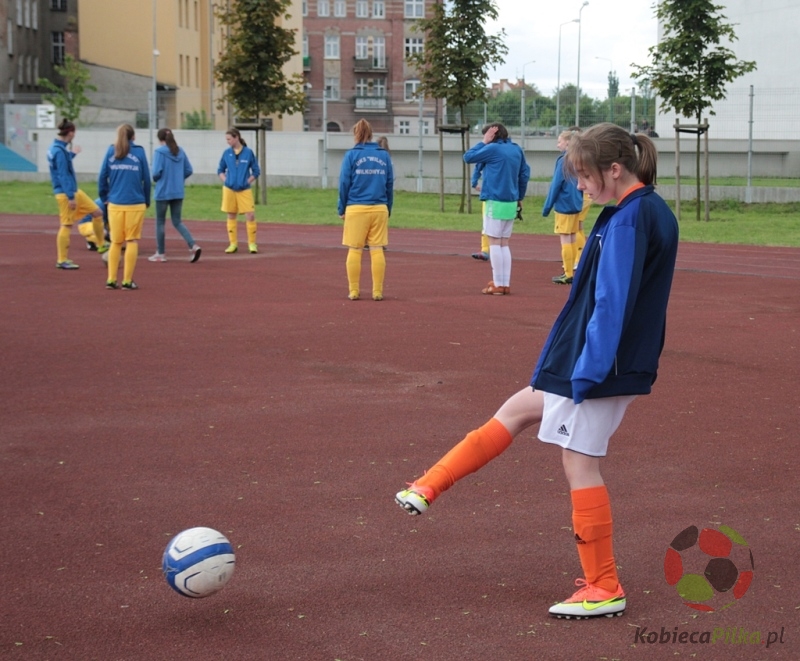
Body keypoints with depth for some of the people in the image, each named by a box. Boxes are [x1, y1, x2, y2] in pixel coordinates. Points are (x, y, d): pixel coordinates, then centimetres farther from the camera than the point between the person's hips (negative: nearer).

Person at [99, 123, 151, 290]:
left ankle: (111, 279, 10)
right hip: (135, 204, -2)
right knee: (132, 242, 5)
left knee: (116, 242, 12)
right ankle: (127, 281, 4)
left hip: (115, 204, 2)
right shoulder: (139, 152, 0)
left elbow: (102, 177, 3)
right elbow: (146, 178, 1)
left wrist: (104, 197, 14)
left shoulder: (111, 151, 5)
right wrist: (147, 201, 11)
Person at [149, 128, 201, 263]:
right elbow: (188, 170, 7)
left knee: (160, 222, 10)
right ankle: (193, 246, -9)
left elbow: (156, 172, -18)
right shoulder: (180, 152, 5)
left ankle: (160, 253, 16)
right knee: (177, 222, 11)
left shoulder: (160, 152, -12)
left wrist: (155, 179, 3)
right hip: (178, 192, 5)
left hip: (163, 192, -5)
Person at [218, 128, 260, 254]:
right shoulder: (226, 153, 3)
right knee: (231, 216, 7)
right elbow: (220, 170, 14)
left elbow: (256, 172, 3)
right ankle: (233, 244, 15)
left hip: (244, 190, -2)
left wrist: (247, 182, -6)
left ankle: (252, 243, 4)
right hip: (229, 189, 2)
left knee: (250, 215, -8)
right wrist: (225, 181, 0)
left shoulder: (248, 152, -3)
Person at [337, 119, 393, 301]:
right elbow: (390, 185, 8)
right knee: (377, 250, 5)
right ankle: (377, 292, 5)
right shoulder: (384, 155, 6)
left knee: (354, 250, 5)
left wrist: (341, 209, 6)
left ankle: (354, 291, 7)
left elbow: (344, 184, -2)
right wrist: (388, 209, 15)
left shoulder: (351, 155, -2)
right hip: (379, 209, 2)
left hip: (356, 209, -2)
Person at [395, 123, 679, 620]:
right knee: (518, 410, 18)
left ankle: (604, 589, 8)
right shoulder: (656, 212, 9)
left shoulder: (627, 221, -20)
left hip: (598, 366, -10)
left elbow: (611, 305, -23)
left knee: (580, 463, -1)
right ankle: (427, 490, 26)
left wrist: (587, 373, -21)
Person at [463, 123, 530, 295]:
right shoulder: (517, 149, 9)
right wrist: (520, 197, 22)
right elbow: (525, 174, 14)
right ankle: (506, 284, 11)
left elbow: (468, 157, -2)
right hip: (511, 203, 6)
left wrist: (484, 142, 4)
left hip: (495, 202, -6)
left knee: (494, 242, -1)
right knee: (504, 244, 13)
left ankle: (498, 284, -3)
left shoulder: (493, 149, -10)